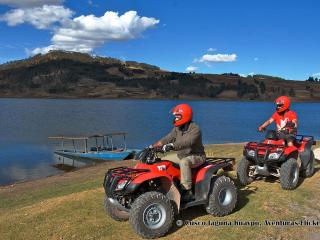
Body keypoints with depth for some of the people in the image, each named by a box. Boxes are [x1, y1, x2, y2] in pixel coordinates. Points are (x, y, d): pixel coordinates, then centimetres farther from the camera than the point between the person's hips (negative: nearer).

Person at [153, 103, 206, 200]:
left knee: (184, 162, -37)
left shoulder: (195, 129, -21)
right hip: (181, 154, 8)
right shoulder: (177, 128, 4)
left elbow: (187, 142, -38)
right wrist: (153, 146, -14)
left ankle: (187, 191, -29)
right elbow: (167, 139, -1)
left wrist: (172, 145, -52)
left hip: (196, 156, -8)